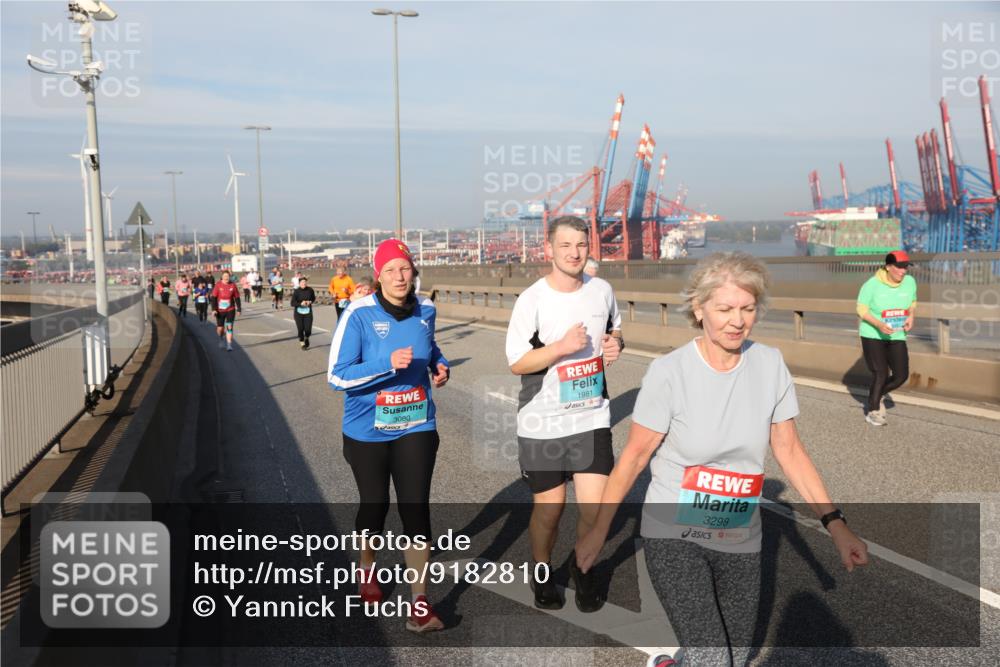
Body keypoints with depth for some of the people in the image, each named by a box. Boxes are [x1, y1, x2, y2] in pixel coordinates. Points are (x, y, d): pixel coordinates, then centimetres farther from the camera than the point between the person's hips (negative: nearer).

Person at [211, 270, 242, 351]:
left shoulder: (233, 285, -3)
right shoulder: (218, 285, -6)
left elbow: (237, 298, 4)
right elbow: (213, 298, -5)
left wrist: (239, 309, 5)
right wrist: (214, 309, -12)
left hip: (230, 310, 0)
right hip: (220, 311, 0)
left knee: (229, 327, -9)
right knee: (220, 328, 8)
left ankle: (229, 345, -6)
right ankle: (221, 339, 40)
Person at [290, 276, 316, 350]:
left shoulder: (310, 290, -5)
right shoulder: (296, 291, -10)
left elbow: (313, 298, 14)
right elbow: (292, 303, -10)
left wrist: (310, 302, -7)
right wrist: (300, 303, -24)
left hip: (308, 313, 1)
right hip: (298, 313, -1)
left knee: (308, 330, -5)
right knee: (300, 329, 0)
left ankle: (306, 338, 32)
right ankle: (302, 342, 26)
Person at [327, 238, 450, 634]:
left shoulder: (425, 310, -1)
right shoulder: (359, 315, -16)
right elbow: (337, 377, -19)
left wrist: (440, 365, -1)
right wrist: (388, 364, -31)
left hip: (416, 427, 2)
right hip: (368, 431, -2)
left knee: (416, 509, -5)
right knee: (374, 505, 15)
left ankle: (420, 604, 3)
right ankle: (367, 568, 45)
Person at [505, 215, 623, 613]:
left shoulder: (602, 290, 1)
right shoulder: (531, 300, -12)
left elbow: (614, 328, 19)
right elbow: (516, 363, -11)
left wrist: (616, 344, -4)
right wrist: (563, 346, -24)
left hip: (592, 418, 3)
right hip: (542, 423, -3)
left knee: (596, 507, -2)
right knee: (549, 508, 9)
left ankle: (582, 569, 27)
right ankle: (541, 572, 36)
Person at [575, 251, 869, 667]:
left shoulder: (770, 365, -7)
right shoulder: (669, 372, -17)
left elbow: (789, 451, 1)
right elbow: (634, 456, -9)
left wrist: (834, 523, -5)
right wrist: (599, 529, -4)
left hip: (740, 543, 4)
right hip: (673, 537, -4)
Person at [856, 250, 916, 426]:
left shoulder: (909, 281, -6)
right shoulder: (872, 284, -17)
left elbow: (912, 303, 11)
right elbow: (861, 309, -11)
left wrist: (910, 317, -10)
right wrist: (878, 324, -26)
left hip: (896, 336, 4)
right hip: (872, 335, -4)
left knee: (901, 375, -1)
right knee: (881, 374, -6)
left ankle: (877, 395, 29)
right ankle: (872, 411, 18)